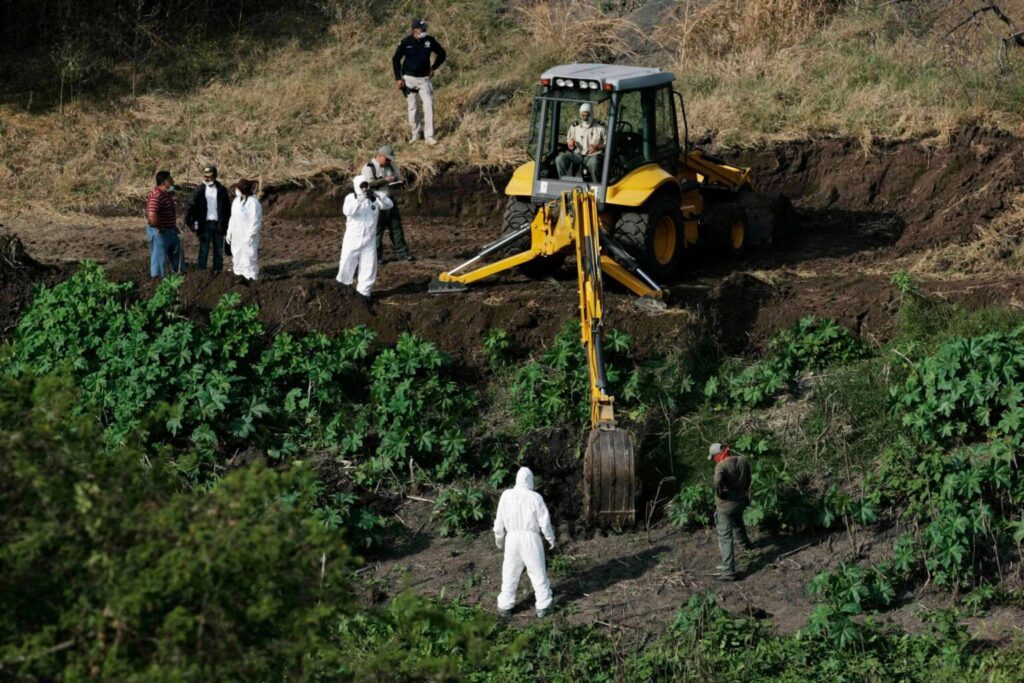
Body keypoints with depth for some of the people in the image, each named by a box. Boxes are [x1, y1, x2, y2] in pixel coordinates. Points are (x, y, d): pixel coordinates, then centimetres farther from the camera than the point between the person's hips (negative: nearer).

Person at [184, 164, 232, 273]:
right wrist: (190, 221, -15)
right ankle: (201, 271, 4)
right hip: (205, 224, -1)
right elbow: (192, 206, -4)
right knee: (203, 250, 1)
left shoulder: (222, 190, 3)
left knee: (218, 250, 7)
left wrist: (225, 224, -2)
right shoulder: (200, 190, 0)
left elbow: (227, 208, 4)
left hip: (218, 224, 1)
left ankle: (217, 271, 13)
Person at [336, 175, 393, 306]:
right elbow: (347, 211, -24)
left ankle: (364, 292, 18)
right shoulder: (351, 198, -6)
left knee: (369, 267, 4)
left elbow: (389, 205, -15)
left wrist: (376, 196, -30)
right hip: (352, 239, -2)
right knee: (347, 263, 5)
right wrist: (359, 200, -36)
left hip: (369, 240, 2)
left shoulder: (374, 198, 0)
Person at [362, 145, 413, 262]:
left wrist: (395, 181, 1)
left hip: (389, 199, 7)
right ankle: (377, 256, 6)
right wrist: (385, 180, -24)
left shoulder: (390, 166, 14)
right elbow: (369, 183, -20)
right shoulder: (369, 168, -9)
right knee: (377, 229, -3)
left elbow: (396, 178, 26)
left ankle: (403, 253, 12)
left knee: (396, 227, 8)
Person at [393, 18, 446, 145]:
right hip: (409, 78, -1)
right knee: (412, 107, 5)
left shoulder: (430, 40, -5)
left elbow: (442, 54, 12)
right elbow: (396, 59, 0)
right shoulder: (406, 42, -10)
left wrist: (433, 68, 6)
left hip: (424, 79, 1)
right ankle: (415, 134, 20)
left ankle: (429, 136, -6)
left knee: (429, 105, -9)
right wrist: (398, 78, -4)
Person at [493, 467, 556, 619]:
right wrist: (551, 538, 8)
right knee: (538, 572, 9)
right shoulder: (535, 498, -12)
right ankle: (543, 606, 13)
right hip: (531, 538, -2)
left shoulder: (506, 496, -4)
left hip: (512, 537, 2)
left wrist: (499, 537, 19)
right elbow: (544, 521, -8)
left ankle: (505, 606, 15)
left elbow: (499, 519, 4)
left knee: (510, 573, 12)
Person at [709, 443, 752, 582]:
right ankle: (744, 543, 65)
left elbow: (718, 482, -40)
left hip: (725, 504, -7)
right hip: (741, 501, 7)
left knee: (725, 538, -3)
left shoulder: (721, 466, -24)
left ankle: (728, 571, -7)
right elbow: (748, 480, 10)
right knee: (738, 523, 37)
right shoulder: (743, 461, -3)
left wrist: (720, 493, -21)